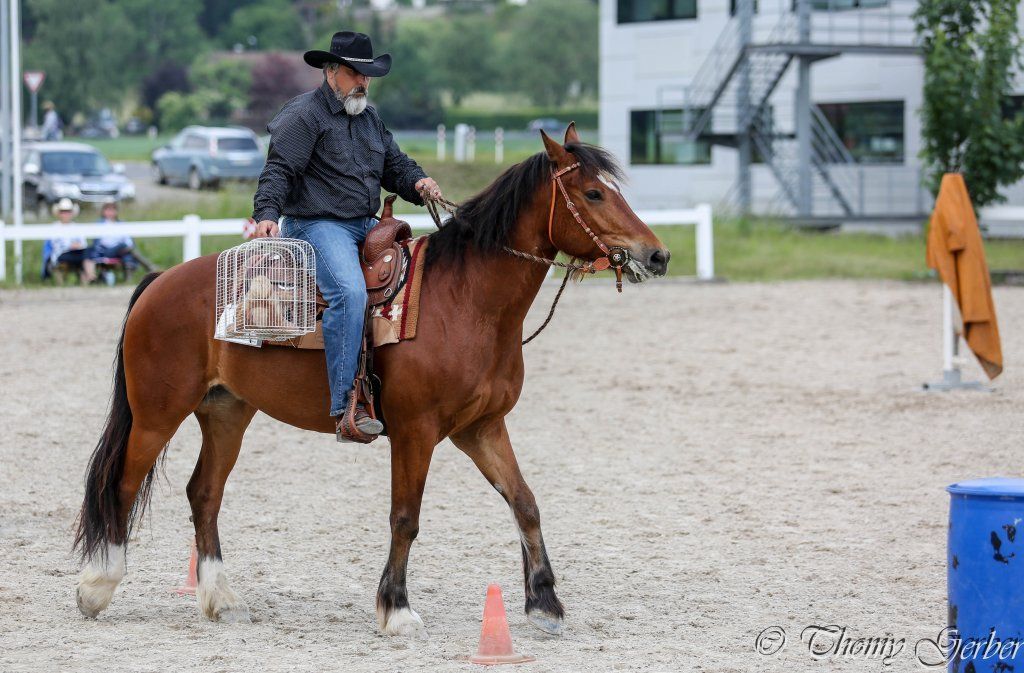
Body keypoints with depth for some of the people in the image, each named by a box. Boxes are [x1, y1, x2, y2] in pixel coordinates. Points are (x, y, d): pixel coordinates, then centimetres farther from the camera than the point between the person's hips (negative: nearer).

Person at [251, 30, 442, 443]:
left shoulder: (369, 116, 21)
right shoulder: (305, 115, -6)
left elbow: (394, 165, 24)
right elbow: (278, 171, -14)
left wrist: (417, 184, 1)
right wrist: (267, 214, -31)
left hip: (367, 225, 9)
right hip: (317, 226, -9)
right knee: (349, 291, -33)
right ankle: (345, 408, -38)